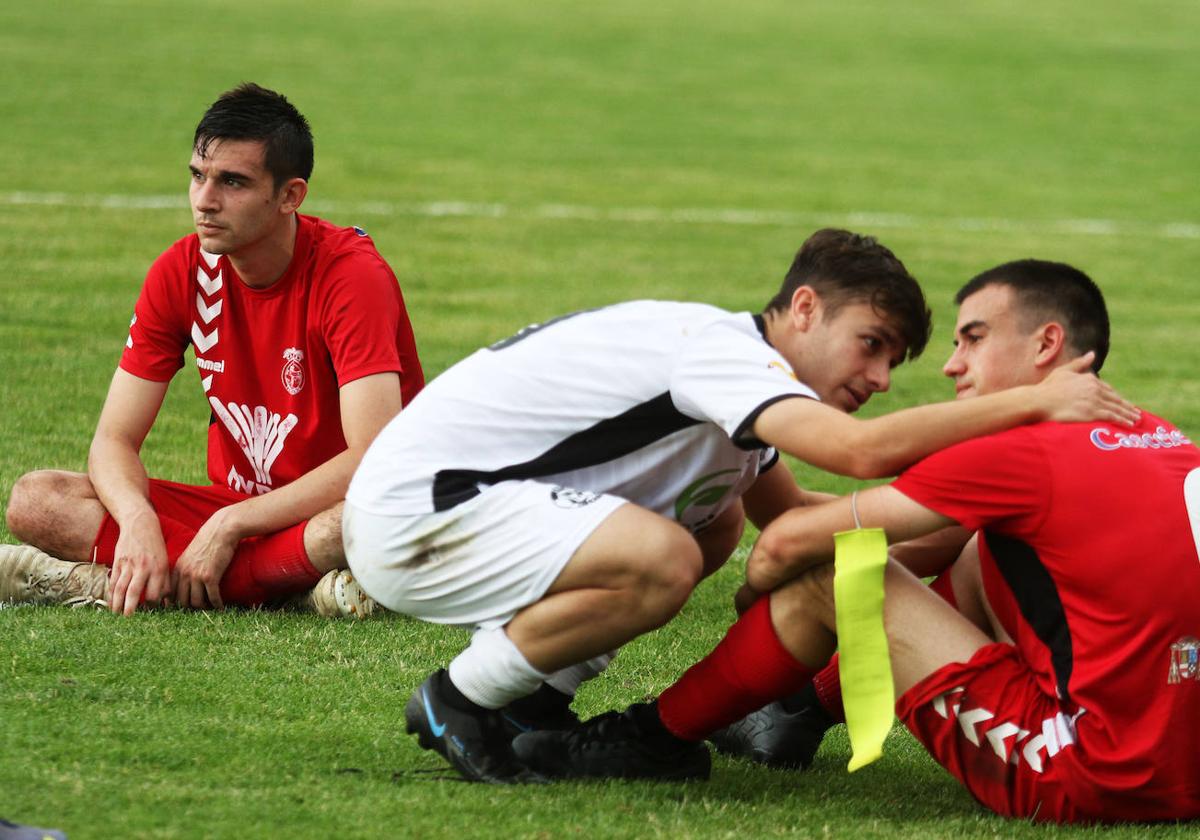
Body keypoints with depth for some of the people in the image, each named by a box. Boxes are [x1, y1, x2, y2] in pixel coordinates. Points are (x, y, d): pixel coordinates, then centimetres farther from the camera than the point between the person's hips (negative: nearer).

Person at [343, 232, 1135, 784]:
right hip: (409, 511, -10)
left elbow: (791, 518, 24)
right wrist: (1033, 401, -28)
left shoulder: (719, 357, 13)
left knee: (713, 519, 15)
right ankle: (460, 700, -9)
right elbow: (862, 449, -33)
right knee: (662, 560, -29)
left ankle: (530, 694, 13)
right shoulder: (715, 347, -18)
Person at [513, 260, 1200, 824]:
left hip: (1089, 781, -8)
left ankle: (661, 736, 20)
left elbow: (788, 542, -3)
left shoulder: (1026, 456, -10)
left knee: (832, 577, 2)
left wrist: (755, 597, 17)